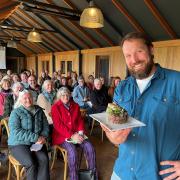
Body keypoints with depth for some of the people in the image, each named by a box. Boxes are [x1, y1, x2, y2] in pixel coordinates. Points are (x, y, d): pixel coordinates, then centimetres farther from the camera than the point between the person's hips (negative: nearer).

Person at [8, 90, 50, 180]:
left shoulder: (39, 110, 8)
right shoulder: (16, 112, -5)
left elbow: (46, 126, 8)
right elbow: (15, 132, -17)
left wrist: (43, 137, -14)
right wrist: (35, 138, -23)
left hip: (37, 142, 3)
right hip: (19, 143, -3)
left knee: (44, 160, -23)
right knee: (31, 163, -26)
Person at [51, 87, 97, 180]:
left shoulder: (75, 105, 10)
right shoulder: (55, 107, -5)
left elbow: (80, 120, 12)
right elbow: (58, 125, -11)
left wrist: (80, 132, -8)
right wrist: (71, 136, -19)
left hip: (76, 134, 4)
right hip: (62, 135, -4)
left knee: (89, 147, -16)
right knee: (72, 151, -30)